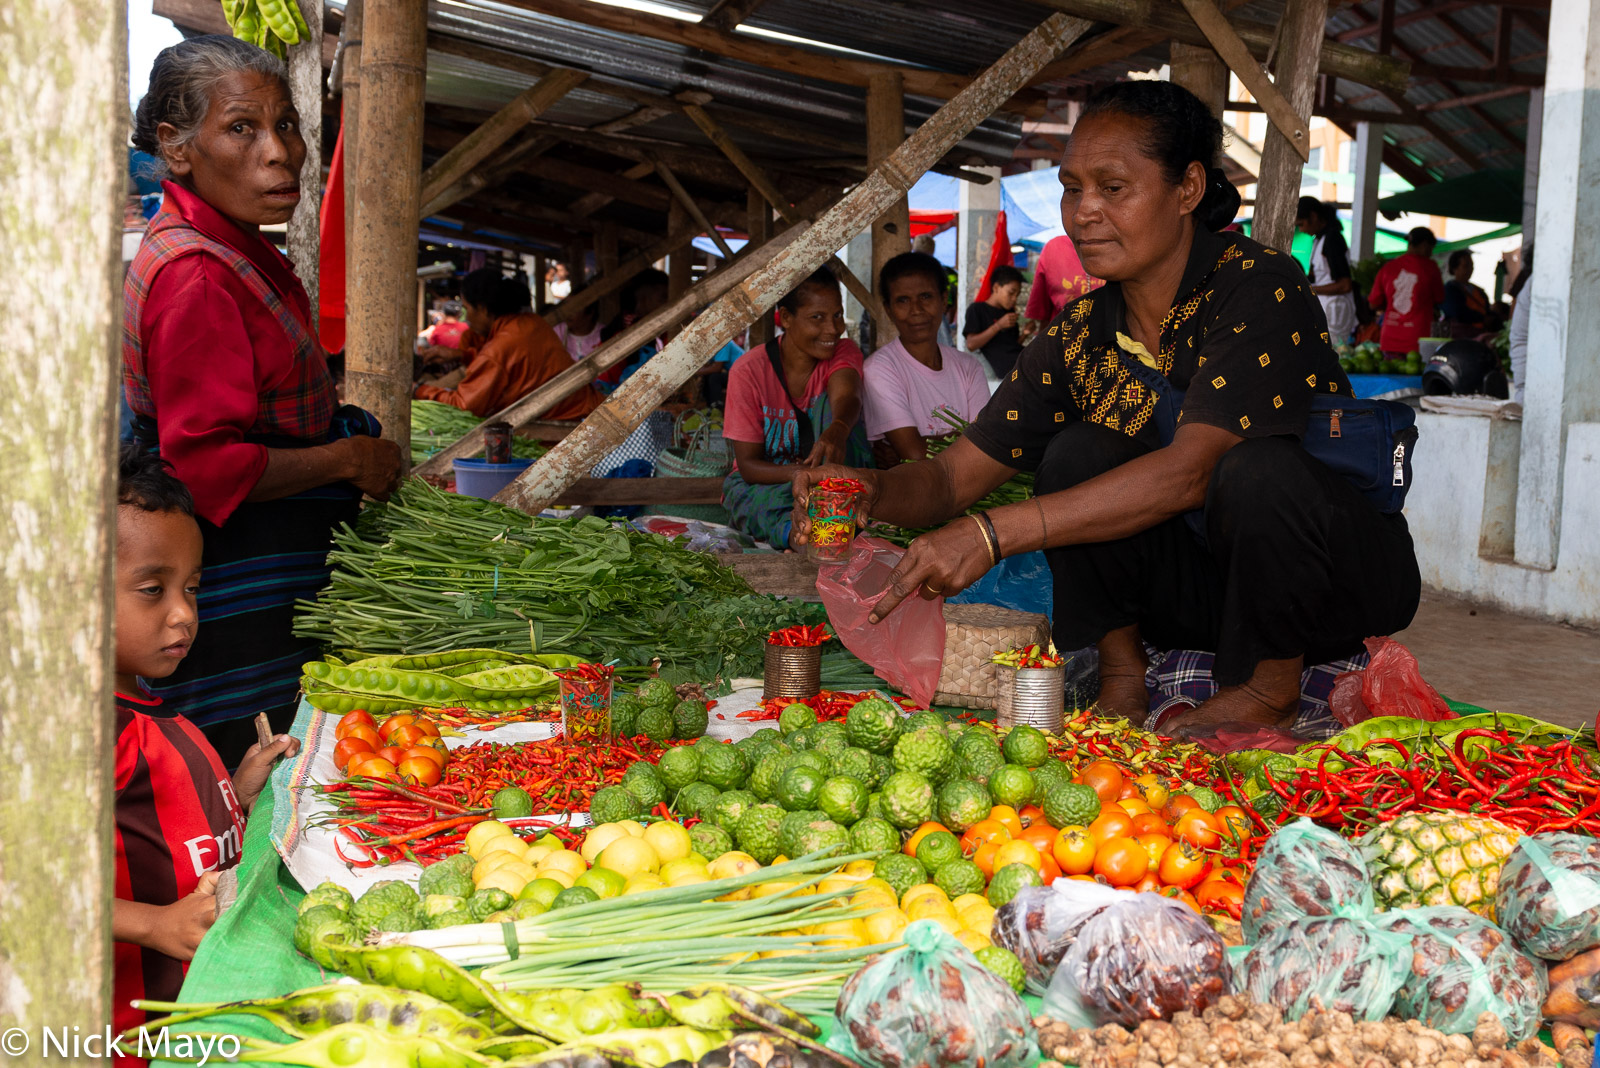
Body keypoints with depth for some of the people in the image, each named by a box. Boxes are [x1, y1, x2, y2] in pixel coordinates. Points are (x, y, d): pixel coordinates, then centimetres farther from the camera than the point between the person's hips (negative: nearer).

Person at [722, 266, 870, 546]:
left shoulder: (843, 352, -5)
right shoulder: (748, 370, -11)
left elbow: (846, 396, -31)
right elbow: (748, 465, -12)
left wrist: (837, 430, -57)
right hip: (762, 481, -1)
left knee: (831, 405, -24)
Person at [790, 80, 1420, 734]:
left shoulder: (1260, 289, -21)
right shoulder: (1079, 335, -2)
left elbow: (1189, 471, -33)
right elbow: (955, 475, -2)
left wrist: (993, 533, -40)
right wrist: (873, 491, -28)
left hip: (1347, 575, -4)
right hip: (1207, 581, 4)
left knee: (1255, 469, -34)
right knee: (1077, 454, -17)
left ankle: (1270, 684, -11)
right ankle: (1122, 674, -6)